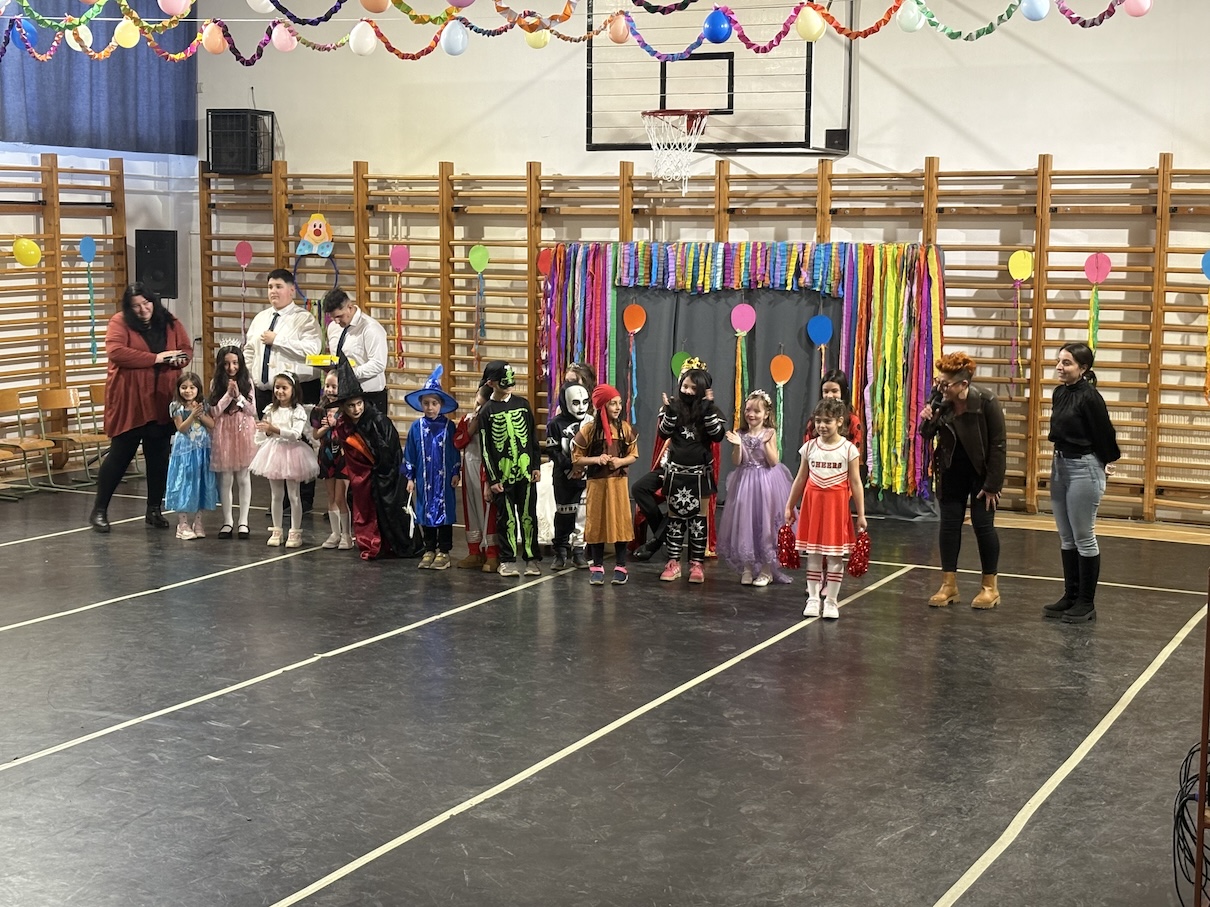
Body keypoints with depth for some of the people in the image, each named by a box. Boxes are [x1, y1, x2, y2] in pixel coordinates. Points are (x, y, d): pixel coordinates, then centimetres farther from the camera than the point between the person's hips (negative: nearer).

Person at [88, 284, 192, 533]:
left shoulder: (170, 322, 9)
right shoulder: (119, 322, -4)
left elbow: (187, 350, 12)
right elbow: (115, 352, -19)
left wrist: (179, 359, -12)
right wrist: (155, 358, -19)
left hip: (161, 401, 4)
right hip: (129, 402, -4)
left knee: (159, 456, 8)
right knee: (120, 454, 0)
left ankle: (154, 510, 19)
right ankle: (99, 510, 10)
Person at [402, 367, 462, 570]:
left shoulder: (448, 426, -3)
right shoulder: (416, 427, 0)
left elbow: (455, 451, 2)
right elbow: (409, 454, 5)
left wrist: (456, 473, -1)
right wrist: (410, 477, 3)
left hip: (444, 479, -2)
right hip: (424, 479, 2)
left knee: (445, 513, 4)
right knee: (427, 513, 9)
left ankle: (444, 551, 12)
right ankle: (429, 550, 20)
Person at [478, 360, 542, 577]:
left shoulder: (522, 404, 6)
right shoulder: (486, 411, -1)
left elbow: (533, 437, 11)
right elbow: (485, 449, -1)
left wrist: (536, 465, 5)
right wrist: (493, 479, -4)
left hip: (525, 472, 2)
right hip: (502, 475, -2)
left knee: (528, 516, 5)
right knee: (506, 519, 3)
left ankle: (532, 559, 12)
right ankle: (507, 561, 12)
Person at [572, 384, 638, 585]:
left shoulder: (625, 429, 0)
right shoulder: (588, 430, -6)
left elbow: (633, 455, 8)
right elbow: (576, 459, -2)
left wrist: (621, 461, -12)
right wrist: (596, 459, -17)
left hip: (619, 482, 1)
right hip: (597, 483, -1)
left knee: (620, 522, 2)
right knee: (597, 523, 5)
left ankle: (620, 567, 11)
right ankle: (597, 567, 13)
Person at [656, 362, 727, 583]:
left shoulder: (710, 410, 0)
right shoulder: (673, 407, 1)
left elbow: (718, 435, -13)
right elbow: (664, 432, -8)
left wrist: (708, 409, -20)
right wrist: (669, 412, -22)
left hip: (700, 473, 0)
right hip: (676, 471, 1)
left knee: (699, 517, 3)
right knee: (674, 516, 5)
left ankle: (696, 563, 9)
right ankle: (673, 562, 10)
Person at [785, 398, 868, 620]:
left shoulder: (849, 449, -5)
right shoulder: (809, 448, 3)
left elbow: (855, 482, -3)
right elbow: (800, 479, 11)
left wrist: (861, 514, -5)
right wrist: (789, 506, 13)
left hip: (837, 503, -2)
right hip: (813, 502, 3)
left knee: (835, 555, 3)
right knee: (813, 554, 7)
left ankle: (831, 601, 12)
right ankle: (813, 598, 16)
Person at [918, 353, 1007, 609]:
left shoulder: (987, 402, -22)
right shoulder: (939, 401, -12)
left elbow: (998, 445, -18)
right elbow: (928, 437, 1)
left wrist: (992, 485, -18)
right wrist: (927, 422, -22)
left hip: (981, 472, -4)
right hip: (952, 472, 4)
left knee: (983, 524, -2)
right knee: (949, 523, 5)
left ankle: (990, 587, 11)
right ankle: (949, 585, 14)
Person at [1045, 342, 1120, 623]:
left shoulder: (1089, 397, -19)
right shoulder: (1059, 393, 6)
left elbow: (1105, 432, -14)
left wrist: (1108, 462, -2)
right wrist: (1061, 458, 12)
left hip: (1084, 469, -8)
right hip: (1060, 465, 8)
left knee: (1084, 538, 1)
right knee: (1066, 539, 14)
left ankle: (1087, 603, 10)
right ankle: (1070, 596, 24)